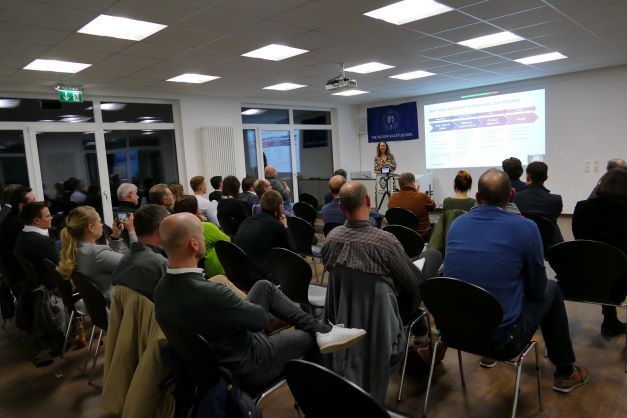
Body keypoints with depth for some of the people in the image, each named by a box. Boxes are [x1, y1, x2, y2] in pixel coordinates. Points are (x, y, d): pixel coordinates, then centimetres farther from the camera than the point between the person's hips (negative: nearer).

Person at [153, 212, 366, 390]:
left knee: (264, 287, 11)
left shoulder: (162, 287, -11)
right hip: (245, 366, -7)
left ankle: (321, 329, 14)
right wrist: (246, 304, -1)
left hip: (209, 358, 8)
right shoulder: (210, 294, -38)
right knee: (308, 335, 12)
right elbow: (262, 318, -21)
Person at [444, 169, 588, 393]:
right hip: (501, 341, -4)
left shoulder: (457, 224, 0)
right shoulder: (526, 228, -12)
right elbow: (537, 289, 0)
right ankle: (565, 373, 34)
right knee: (551, 290, 19)